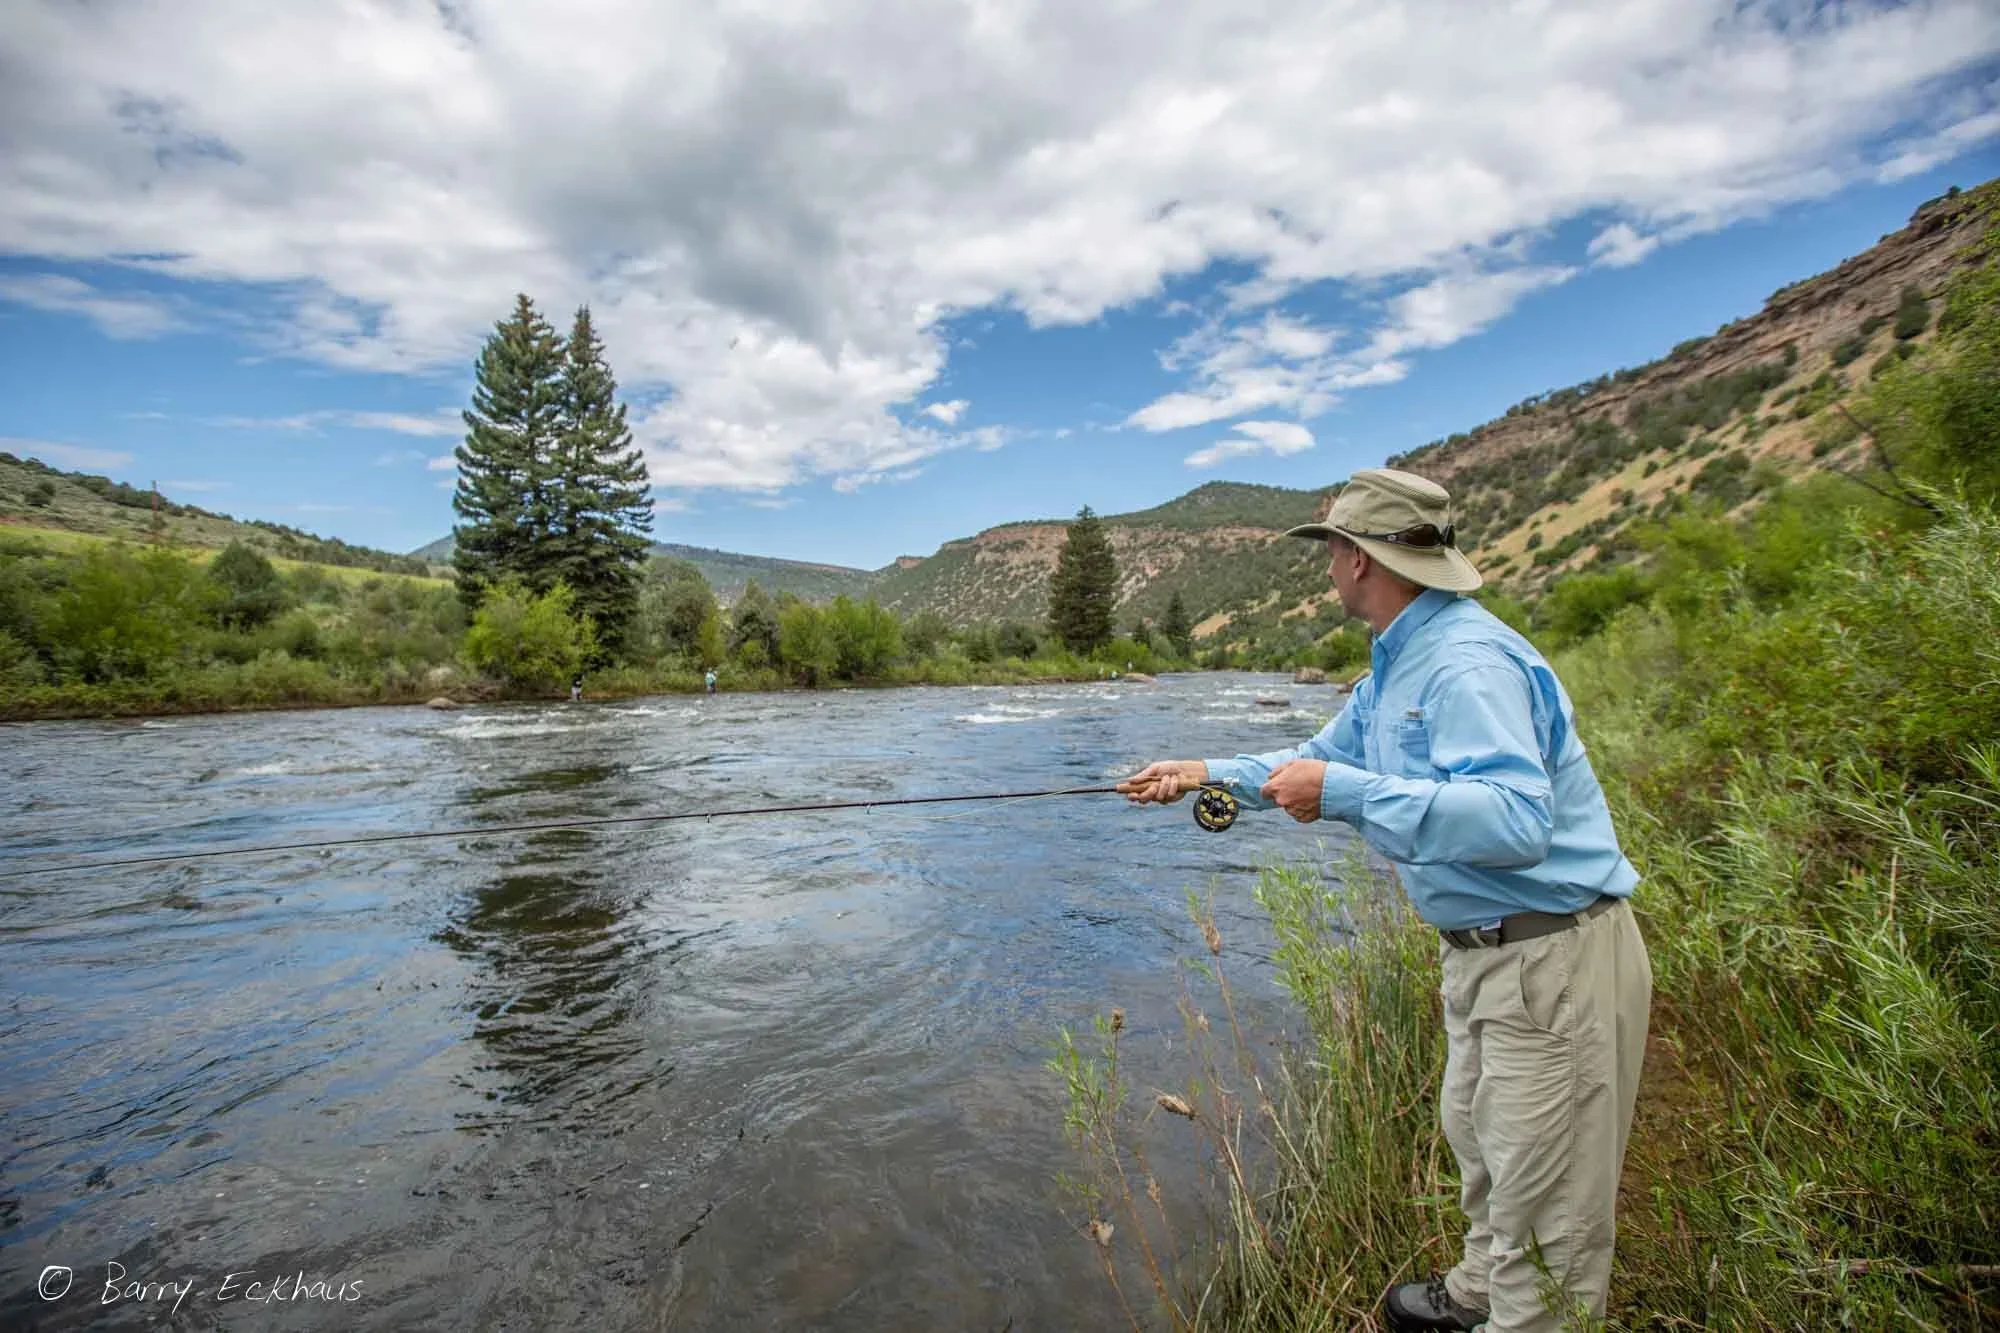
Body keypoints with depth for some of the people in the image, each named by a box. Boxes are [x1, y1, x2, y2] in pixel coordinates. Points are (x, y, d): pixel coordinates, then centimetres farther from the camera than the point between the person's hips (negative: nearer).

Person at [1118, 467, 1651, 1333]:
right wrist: (1207, 773, 15)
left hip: (1553, 959, -11)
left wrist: (1345, 792, -33)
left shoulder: (1466, 661, -25)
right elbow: (1323, 761, 20)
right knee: (1478, 1143, 27)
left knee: (1543, 1199, 5)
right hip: (1481, 949, 11)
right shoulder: (1395, 665, 8)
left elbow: (1517, 819, -36)